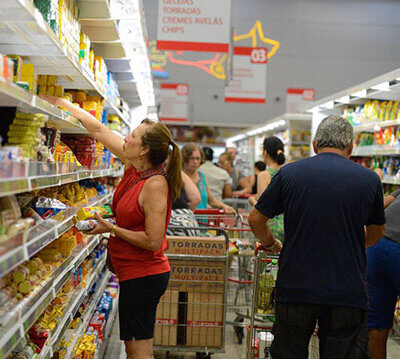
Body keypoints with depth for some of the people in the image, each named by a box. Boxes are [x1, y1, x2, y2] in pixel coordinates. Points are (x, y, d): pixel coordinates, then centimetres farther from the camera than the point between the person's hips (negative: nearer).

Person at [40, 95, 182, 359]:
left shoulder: (155, 185, -22)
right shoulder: (134, 168, 3)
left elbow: (153, 241, -23)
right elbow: (98, 129, 9)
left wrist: (112, 229, -15)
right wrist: (59, 101, 12)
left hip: (143, 276, -9)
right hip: (136, 274, 9)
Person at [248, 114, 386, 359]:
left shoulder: (289, 173, 0)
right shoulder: (369, 179, 2)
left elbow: (256, 219, 6)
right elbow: (376, 233, 17)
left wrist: (270, 244, 25)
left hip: (295, 289, 1)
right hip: (348, 291, 0)